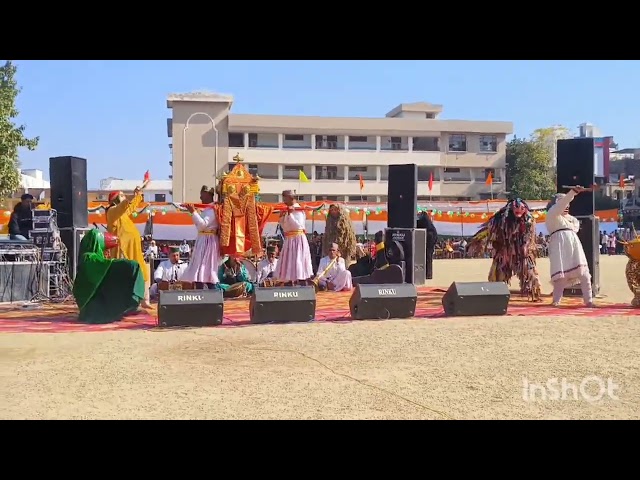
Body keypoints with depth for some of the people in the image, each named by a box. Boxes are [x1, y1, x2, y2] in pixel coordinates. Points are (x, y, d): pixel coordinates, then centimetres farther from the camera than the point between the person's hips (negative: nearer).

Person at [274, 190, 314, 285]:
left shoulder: (298, 210, -10)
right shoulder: (286, 210, 12)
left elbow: (298, 225, -21)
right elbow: (283, 226, 16)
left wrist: (290, 214, -21)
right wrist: (281, 217, -1)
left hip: (298, 239, -8)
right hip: (288, 239, 8)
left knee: (299, 261, -9)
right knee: (288, 263, 10)